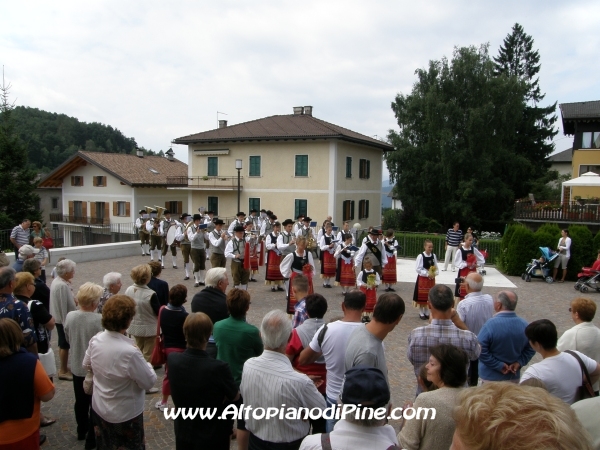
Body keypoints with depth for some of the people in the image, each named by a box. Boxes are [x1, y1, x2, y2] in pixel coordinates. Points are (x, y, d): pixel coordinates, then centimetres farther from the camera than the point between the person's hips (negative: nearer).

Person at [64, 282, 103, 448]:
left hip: (77, 367, 6)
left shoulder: (70, 316, -11)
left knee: (80, 401, 24)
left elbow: (68, 339, 4)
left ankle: (81, 431, 42)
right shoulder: (100, 320, -28)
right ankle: (92, 438, 22)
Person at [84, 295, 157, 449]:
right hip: (125, 414, -6)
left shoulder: (95, 340, -14)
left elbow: (87, 365, 6)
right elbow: (149, 382, -22)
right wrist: (145, 364, -6)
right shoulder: (130, 352, -35)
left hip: (99, 408, 6)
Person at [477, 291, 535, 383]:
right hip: (513, 376, 5)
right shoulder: (524, 324, -5)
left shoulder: (491, 324, -22)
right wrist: (519, 363, -4)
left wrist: (499, 365, -15)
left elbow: (481, 349, -24)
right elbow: (531, 349, 2)